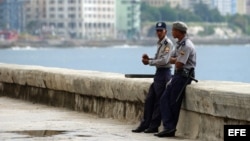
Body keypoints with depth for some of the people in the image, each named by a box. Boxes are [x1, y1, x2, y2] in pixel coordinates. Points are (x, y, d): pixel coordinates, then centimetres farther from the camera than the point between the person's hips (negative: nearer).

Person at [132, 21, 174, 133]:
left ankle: (154, 126, 4)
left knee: (159, 101, -2)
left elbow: (164, 60, -20)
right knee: (149, 100, 9)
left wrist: (149, 62, -13)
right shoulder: (160, 43, 17)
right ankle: (145, 125, 13)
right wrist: (149, 58, 3)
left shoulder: (168, 43, -12)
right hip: (158, 73, 10)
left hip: (164, 73, -9)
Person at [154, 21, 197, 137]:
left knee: (174, 103, -3)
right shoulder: (180, 44, 14)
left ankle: (170, 128, 7)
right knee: (164, 99, 3)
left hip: (183, 76, -10)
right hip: (177, 75, 10)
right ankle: (168, 128, -2)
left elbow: (179, 64, -21)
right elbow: (171, 59, 16)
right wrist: (176, 60, -5)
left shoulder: (187, 46, -18)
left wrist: (175, 60, 0)